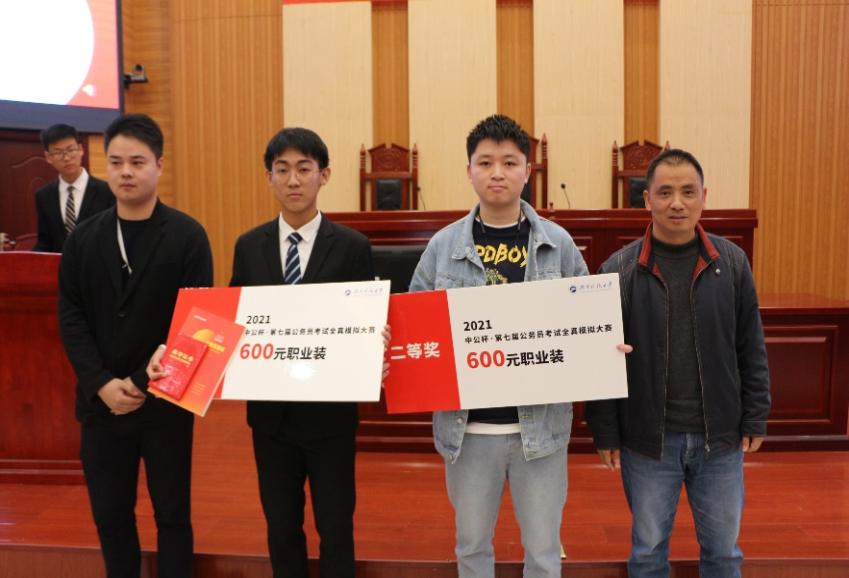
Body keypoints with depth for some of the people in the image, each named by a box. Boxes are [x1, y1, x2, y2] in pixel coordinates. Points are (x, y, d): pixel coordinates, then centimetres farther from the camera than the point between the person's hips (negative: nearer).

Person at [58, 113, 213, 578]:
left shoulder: (187, 236, -5)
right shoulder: (84, 238, 6)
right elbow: (70, 318, 2)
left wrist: (144, 384, -15)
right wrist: (102, 384, -12)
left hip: (165, 401, -3)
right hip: (101, 401, 3)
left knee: (172, 514, 9)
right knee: (110, 515, 14)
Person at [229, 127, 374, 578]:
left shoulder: (352, 247, -7)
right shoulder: (249, 246, 3)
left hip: (329, 411, -3)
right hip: (270, 411, 3)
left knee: (335, 528, 11)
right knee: (281, 527, 17)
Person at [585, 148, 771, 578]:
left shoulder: (732, 262, -1)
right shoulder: (619, 269, -8)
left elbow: (751, 348, 5)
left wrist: (755, 418, 3)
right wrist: (605, 432, -5)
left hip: (720, 436, 2)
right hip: (647, 438, -1)